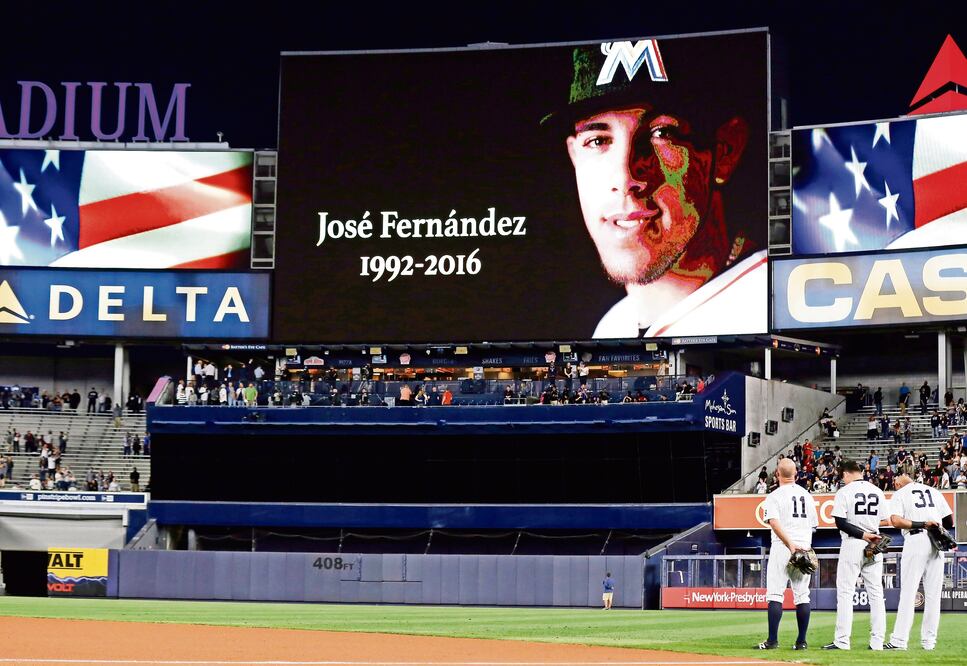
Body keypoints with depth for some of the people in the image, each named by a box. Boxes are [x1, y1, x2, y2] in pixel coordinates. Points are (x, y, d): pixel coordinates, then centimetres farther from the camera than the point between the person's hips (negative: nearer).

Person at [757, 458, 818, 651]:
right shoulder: (807, 495, 13)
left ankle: (772, 640, -9)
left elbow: (774, 523, -19)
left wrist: (790, 544, -24)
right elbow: (813, 525, 18)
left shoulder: (774, 496, -4)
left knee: (775, 594, -4)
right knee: (802, 596, 7)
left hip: (782, 547, -5)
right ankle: (801, 641, 5)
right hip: (805, 548, 5)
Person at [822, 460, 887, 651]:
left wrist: (862, 534, -14)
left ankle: (842, 640, -5)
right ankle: (877, 641, 4)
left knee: (845, 592, -1)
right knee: (876, 593, 7)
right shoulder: (878, 492, 9)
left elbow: (840, 522, -13)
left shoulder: (844, 492, -5)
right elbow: (883, 522, 9)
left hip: (852, 545, -4)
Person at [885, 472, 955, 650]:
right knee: (933, 594, 7)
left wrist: (920, 524, -12)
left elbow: (896, 521, -11)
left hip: (915, 541, -4)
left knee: (908, 593, -5)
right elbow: (950, 522, 16)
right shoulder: (934, 491, 18)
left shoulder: (900, 493, 6)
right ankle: (929, 640, 7)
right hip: (937, 543, 4)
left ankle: (899, 640, -10)